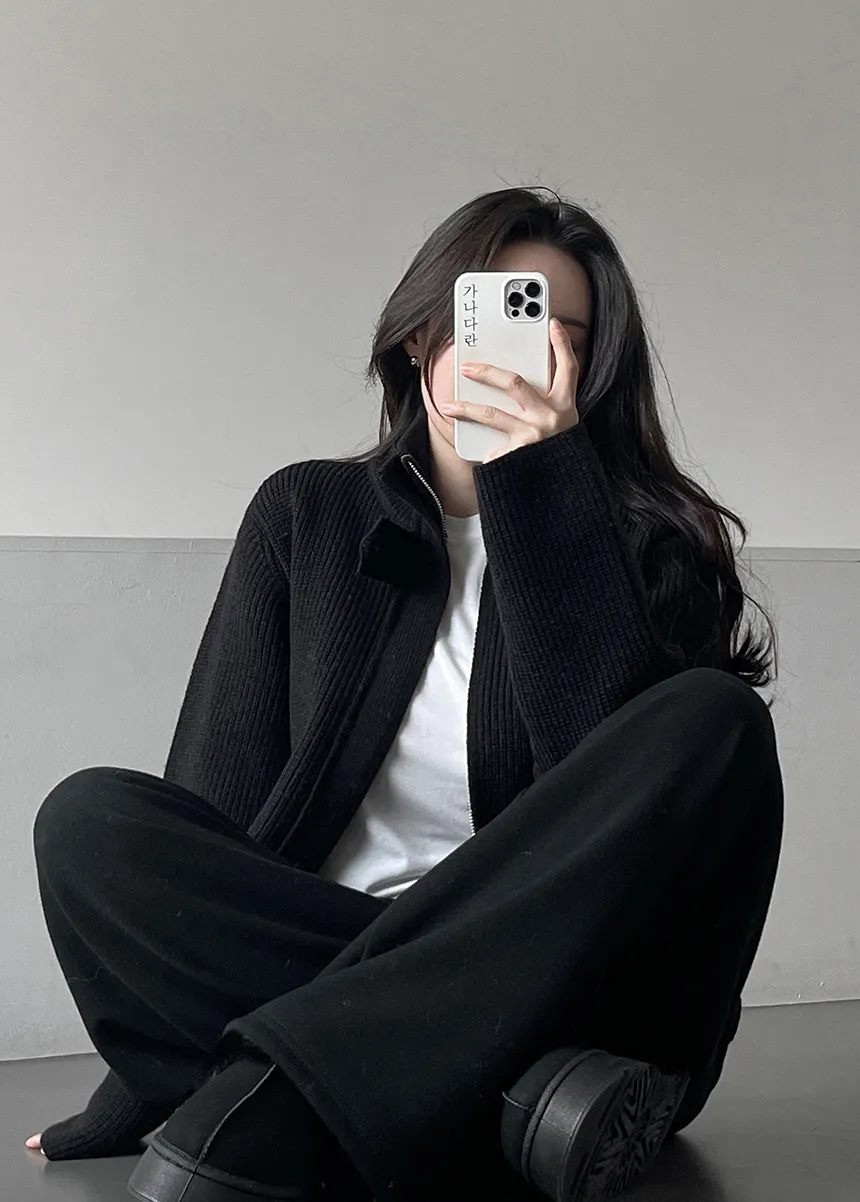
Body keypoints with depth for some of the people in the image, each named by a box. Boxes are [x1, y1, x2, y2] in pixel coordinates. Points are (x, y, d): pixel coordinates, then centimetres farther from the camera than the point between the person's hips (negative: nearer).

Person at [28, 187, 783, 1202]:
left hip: (554, 977, 0)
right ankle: (520, 1105, -31)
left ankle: (264, 1104, -31)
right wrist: (140, 1084, -6)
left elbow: (616, 785, -13)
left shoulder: (642, 539, 7)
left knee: (712, 722, -25)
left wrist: (542, 483, -14)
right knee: (90, 817, -20)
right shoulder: (307, 515, 12)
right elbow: (215, 804, 4)